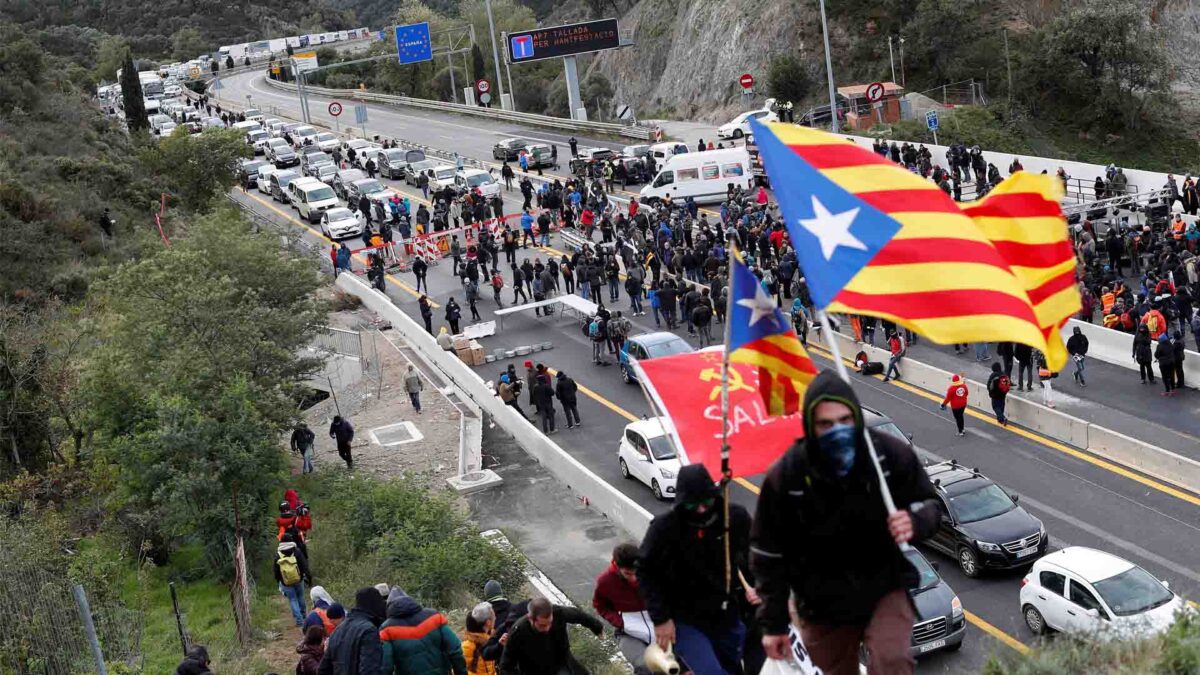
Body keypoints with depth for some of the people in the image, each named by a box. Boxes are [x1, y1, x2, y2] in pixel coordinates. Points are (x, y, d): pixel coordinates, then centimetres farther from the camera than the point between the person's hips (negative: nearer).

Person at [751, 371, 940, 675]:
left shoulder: (891, 454, -17)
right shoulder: (785, 477, -17)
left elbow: (929, 504, -2)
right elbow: (769, 556, -7)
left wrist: (915, 521, -28)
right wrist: (773, 622, -4)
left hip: (885, 588, -1)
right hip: (823, 605, 1)